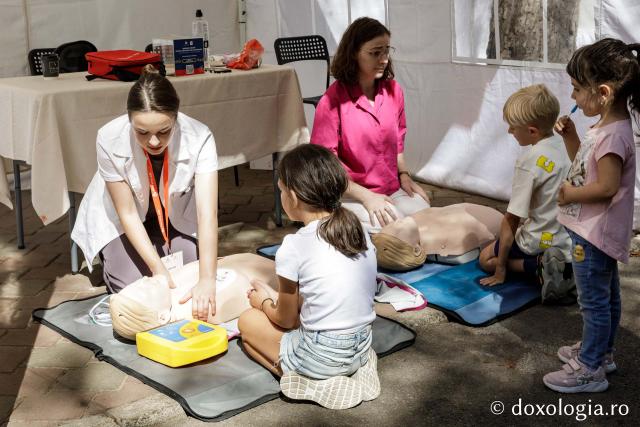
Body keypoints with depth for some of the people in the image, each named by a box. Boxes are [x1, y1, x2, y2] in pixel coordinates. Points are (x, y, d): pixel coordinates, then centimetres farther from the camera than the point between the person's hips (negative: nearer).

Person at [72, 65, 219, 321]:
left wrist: (207, 280, -48)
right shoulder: (110, 140, -33)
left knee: (191, 275, -10)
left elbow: (207, 214, -39)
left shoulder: (199, 139, -34)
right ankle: (109, 259, 19)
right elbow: (127, 213, -24)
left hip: (176, 214, 1)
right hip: (120, 218, -1)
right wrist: (158, 269, -31)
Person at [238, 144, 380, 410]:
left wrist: (264, 302, 18)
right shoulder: (359, 230, 1)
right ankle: (352, 370, 10)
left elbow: (285, 320, -4)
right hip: (361, 348, 6)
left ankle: (310, 380, 0)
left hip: (320, 357, -6)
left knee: (248, 321, 14)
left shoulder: (294, 247, -17)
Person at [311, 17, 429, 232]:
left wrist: (404, 174, 4)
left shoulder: (393, 90, 3)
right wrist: (366, 197, -18)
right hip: (349, 195, -5)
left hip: (392, 190, 5)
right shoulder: (333, 100, -13)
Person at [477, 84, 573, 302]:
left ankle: (539, 267, -9)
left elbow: (511, 219, -17)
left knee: (487, 258, 13)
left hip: (542, 241, -8)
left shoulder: (529, 161, -22)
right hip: (572, 238, 8)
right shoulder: (566, 146, -2)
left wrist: (500, 269, -10)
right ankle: (565, 268, 8)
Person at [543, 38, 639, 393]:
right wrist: (570, 136, 3)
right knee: (606, 296, 22)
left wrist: (569, 195, -16)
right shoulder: (605, 126, 5)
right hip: (597, 230, 10)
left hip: (595, 232, -10)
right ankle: (600, 351, 38)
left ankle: (590, 370, 13)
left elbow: (606, 186, -29)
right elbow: (584, 163, 17)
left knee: (594, 300, 1)